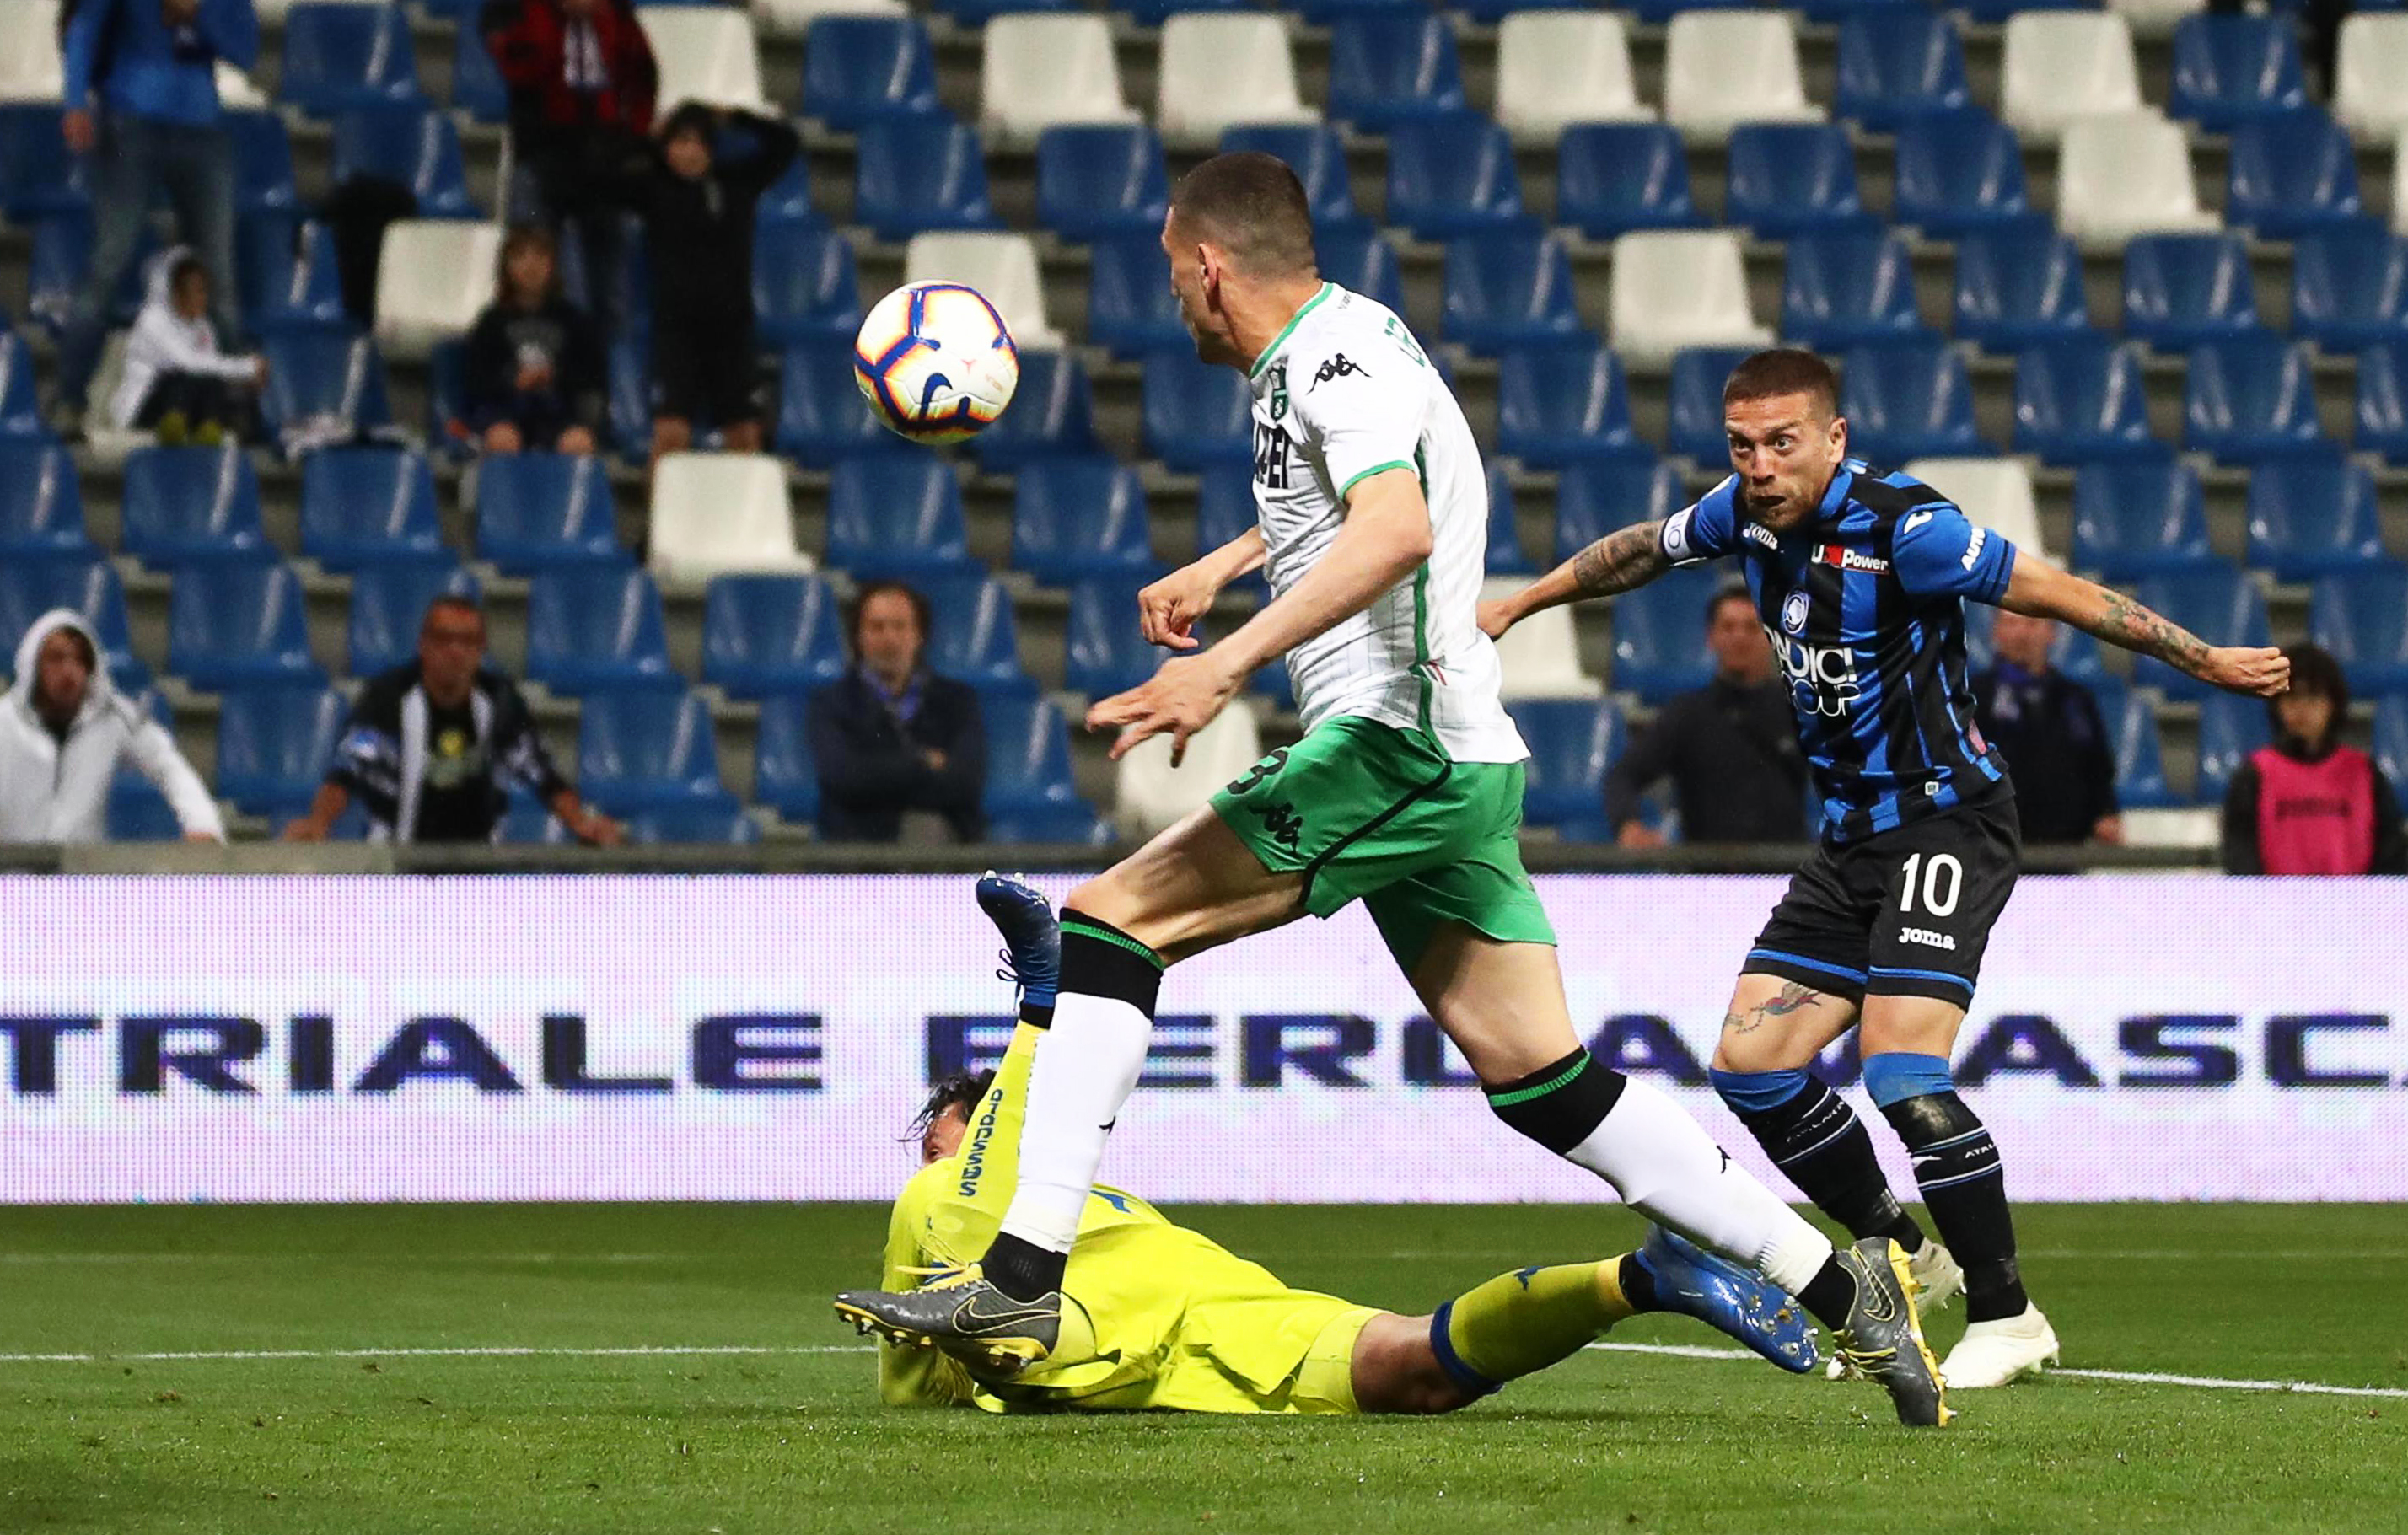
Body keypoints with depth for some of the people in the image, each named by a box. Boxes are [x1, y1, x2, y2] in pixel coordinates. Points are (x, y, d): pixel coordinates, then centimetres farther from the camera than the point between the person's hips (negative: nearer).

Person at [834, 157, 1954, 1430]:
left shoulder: (1336, 349, -10)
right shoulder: (1312, 357, 21)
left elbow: (1396, 528, -28)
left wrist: (1226, 666, -33)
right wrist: (1221, 564, 45)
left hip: (1393, 743, -10)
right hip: (1463, 764, 10)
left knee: (1113, 917, -10)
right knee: (1544, 1084, 7)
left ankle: (1022, 1277, -17)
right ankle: (1840, 1288, 5)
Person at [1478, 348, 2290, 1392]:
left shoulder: (1901, 527, -20)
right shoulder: (1745, 513, 3)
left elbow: (2055, 592, -16)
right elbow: (1643, 551, 23)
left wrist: (2206, 661, -13)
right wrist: (1514, 607, 33)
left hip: (1946, 820, -8)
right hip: (1850, 836, 8)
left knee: (1901, 1074, -21)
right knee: (1750, 1067, 2)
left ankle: (2006, 1317, -10)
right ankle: (1901, 1256, 20)